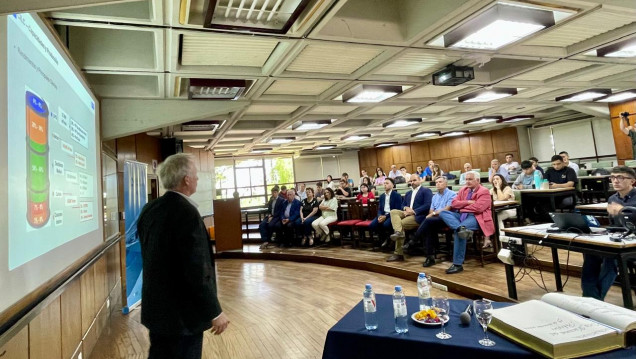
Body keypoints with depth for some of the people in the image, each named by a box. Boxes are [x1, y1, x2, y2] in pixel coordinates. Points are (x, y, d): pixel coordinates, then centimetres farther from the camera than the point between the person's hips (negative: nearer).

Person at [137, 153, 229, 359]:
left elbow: (151, 257, 12)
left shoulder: (149, 210, 2)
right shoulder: (187, 213, -24)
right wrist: (215, 312, -15)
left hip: (155, 308, 8)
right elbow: (197, 272, -25)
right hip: (182, 313, -8)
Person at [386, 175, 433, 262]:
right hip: (407, 213, 7)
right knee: (393, 211, -20)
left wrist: (413, 211, -17)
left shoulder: (426, 191, 3)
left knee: (401, 223, -26)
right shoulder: (408, 193, 28)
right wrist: (405, 208, -3)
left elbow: (427, 206, -11)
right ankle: (398, 231, -40)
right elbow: (403, 205, 22)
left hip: (418, 216, -7)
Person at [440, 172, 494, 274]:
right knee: (443, 213, -15)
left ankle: (458, 264, -26)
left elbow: (478, 208, -17)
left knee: (458, 231, -33)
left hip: (475, 217, -7)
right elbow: (453, 203, 7)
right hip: (461, 215, 8)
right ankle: (461, 228, -43)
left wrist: (462, 207, -5)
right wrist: (467, 202, -8)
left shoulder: (484, 191, -2)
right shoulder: (463, 190, 18)